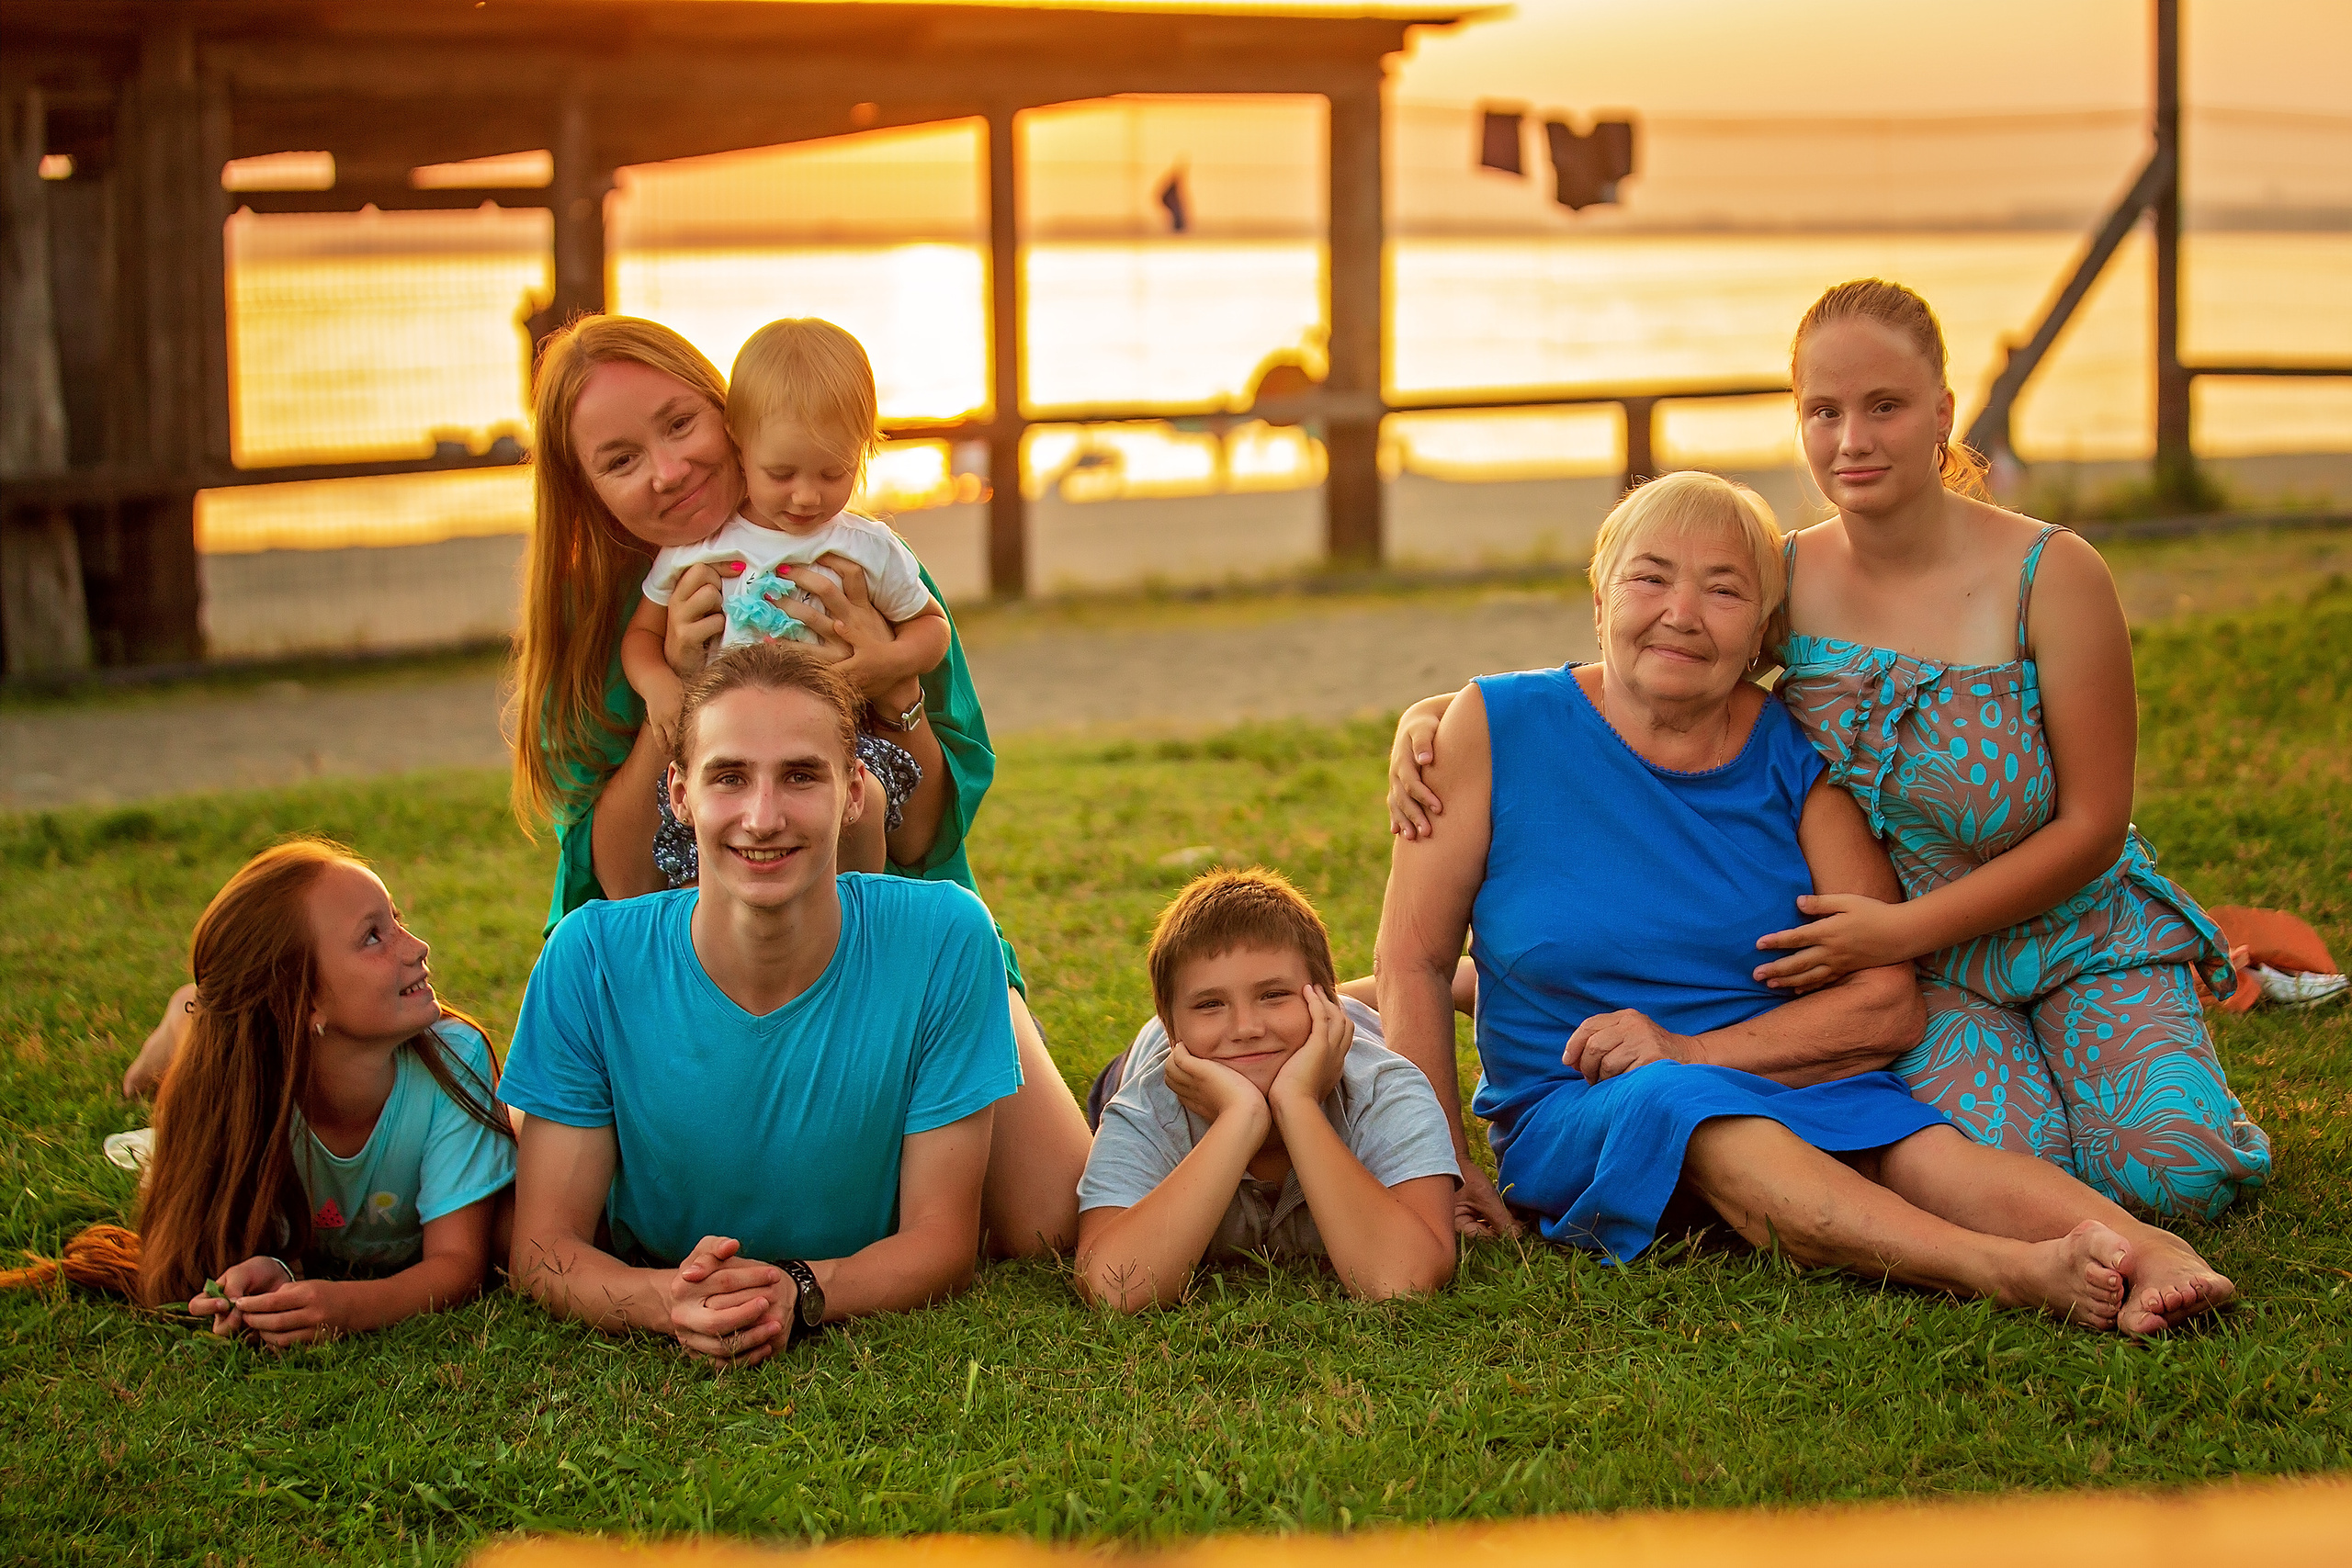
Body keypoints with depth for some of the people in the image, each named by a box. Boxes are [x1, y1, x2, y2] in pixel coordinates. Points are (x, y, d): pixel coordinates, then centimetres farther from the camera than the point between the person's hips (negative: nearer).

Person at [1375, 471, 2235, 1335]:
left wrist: (1691, 1052, -18)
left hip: (1789, 1081, 3)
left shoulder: (1799, 759, 0)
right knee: (1687, 1111, -36)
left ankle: (2145, 1252, -55)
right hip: (1570, 1111, -3)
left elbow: (1888, 1005, -5)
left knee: (1910, 1134, -30)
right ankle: (2014, 1273, -57)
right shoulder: (1501, 726, -4)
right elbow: (1414, 961, -3)